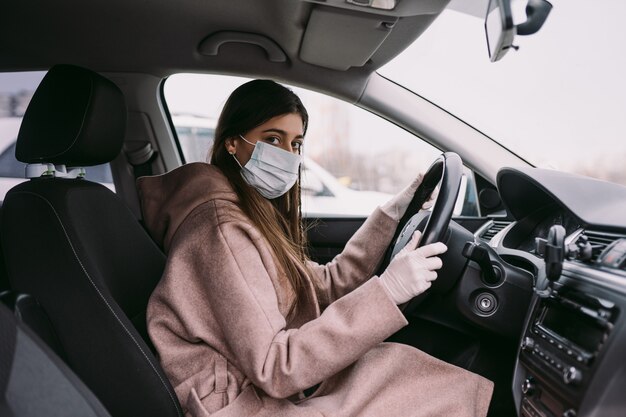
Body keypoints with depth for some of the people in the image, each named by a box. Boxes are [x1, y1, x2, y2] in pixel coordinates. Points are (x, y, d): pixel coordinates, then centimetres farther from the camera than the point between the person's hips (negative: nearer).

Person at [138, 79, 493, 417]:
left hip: (267, 385, 8)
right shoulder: (222, 225, -21)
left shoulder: (257, 213, 7)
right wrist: (386, 292, -28)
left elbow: (325, 286, 7)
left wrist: (392, 213, 4)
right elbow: (274, 369, -24)